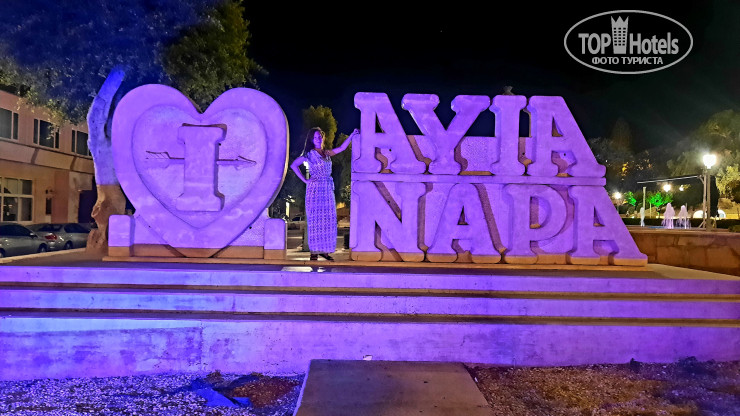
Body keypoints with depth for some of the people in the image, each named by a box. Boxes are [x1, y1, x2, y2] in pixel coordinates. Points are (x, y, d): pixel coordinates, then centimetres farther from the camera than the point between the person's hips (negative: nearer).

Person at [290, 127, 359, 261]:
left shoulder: (326, 153, 16)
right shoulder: (309, 154, 0)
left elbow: (342, 148, 19)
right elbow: (294, 165, -4)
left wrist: (352, 135, 13)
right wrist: (305, 180, -7)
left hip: (328, 190, 5)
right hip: (315, 189, -5)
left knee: (328, 219, 2)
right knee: (315, 219, -5)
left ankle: (324, 250, 7)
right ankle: (314, 252, -2)